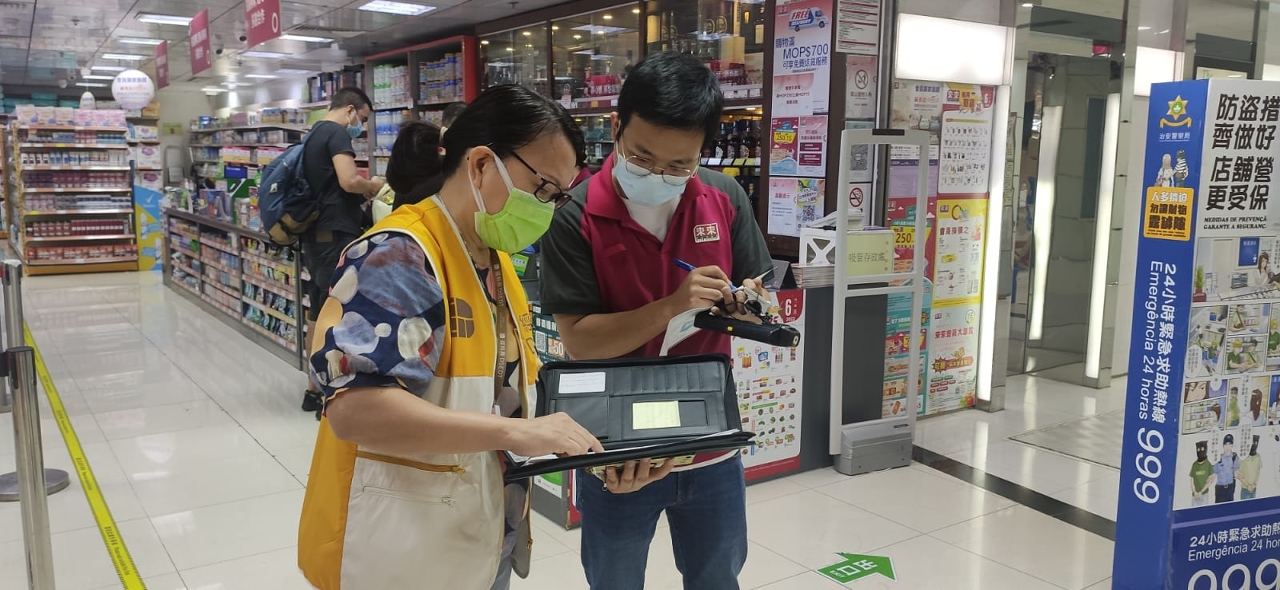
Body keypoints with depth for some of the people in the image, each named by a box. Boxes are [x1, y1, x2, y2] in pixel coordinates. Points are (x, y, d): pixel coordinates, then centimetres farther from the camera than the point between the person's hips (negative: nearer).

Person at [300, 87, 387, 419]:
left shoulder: (314, 134, 19)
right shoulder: (337, 133, -11)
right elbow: (349, 181, -24)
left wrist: (361, 195, 14)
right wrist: (374, 186, -6)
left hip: (316, 233, 10)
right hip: (335, 233, -10)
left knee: (318, 311, 14)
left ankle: (316, 389, 21)